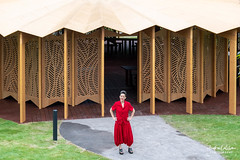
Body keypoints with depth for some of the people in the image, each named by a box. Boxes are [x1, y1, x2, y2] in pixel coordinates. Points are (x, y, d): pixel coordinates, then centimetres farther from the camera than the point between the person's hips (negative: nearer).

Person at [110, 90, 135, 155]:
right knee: (119, 135, 6)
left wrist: (131, 117, 0)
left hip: (126, 122, 0)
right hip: (118, 122, 0)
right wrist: (113, 117, 1)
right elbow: (111, 110, 7)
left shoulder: (128, 104, -7)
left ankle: (129, 148, 22)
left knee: (128, 136, 3)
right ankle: (120, 148, 22)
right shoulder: (116, 104, -8)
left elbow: (133, 110, 8)